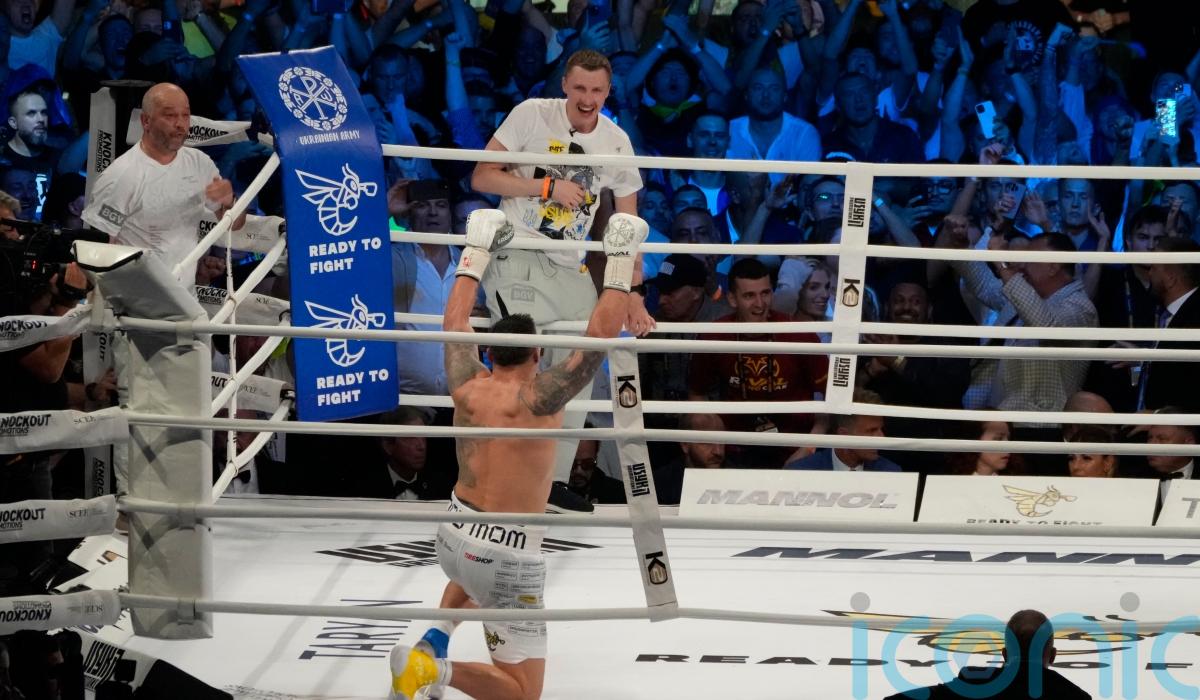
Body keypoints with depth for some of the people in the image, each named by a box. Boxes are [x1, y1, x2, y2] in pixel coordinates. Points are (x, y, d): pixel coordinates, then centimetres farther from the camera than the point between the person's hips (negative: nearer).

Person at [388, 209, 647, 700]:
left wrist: (477, 252, 22)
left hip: (454, 538, 6)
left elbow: (454, 321, 15)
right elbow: (599, 336, -16)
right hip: (509, 557, -6)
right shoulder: (537, 399, -16)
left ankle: (434, 643, 18)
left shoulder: (466, 389, -2)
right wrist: (620, 263, -10)